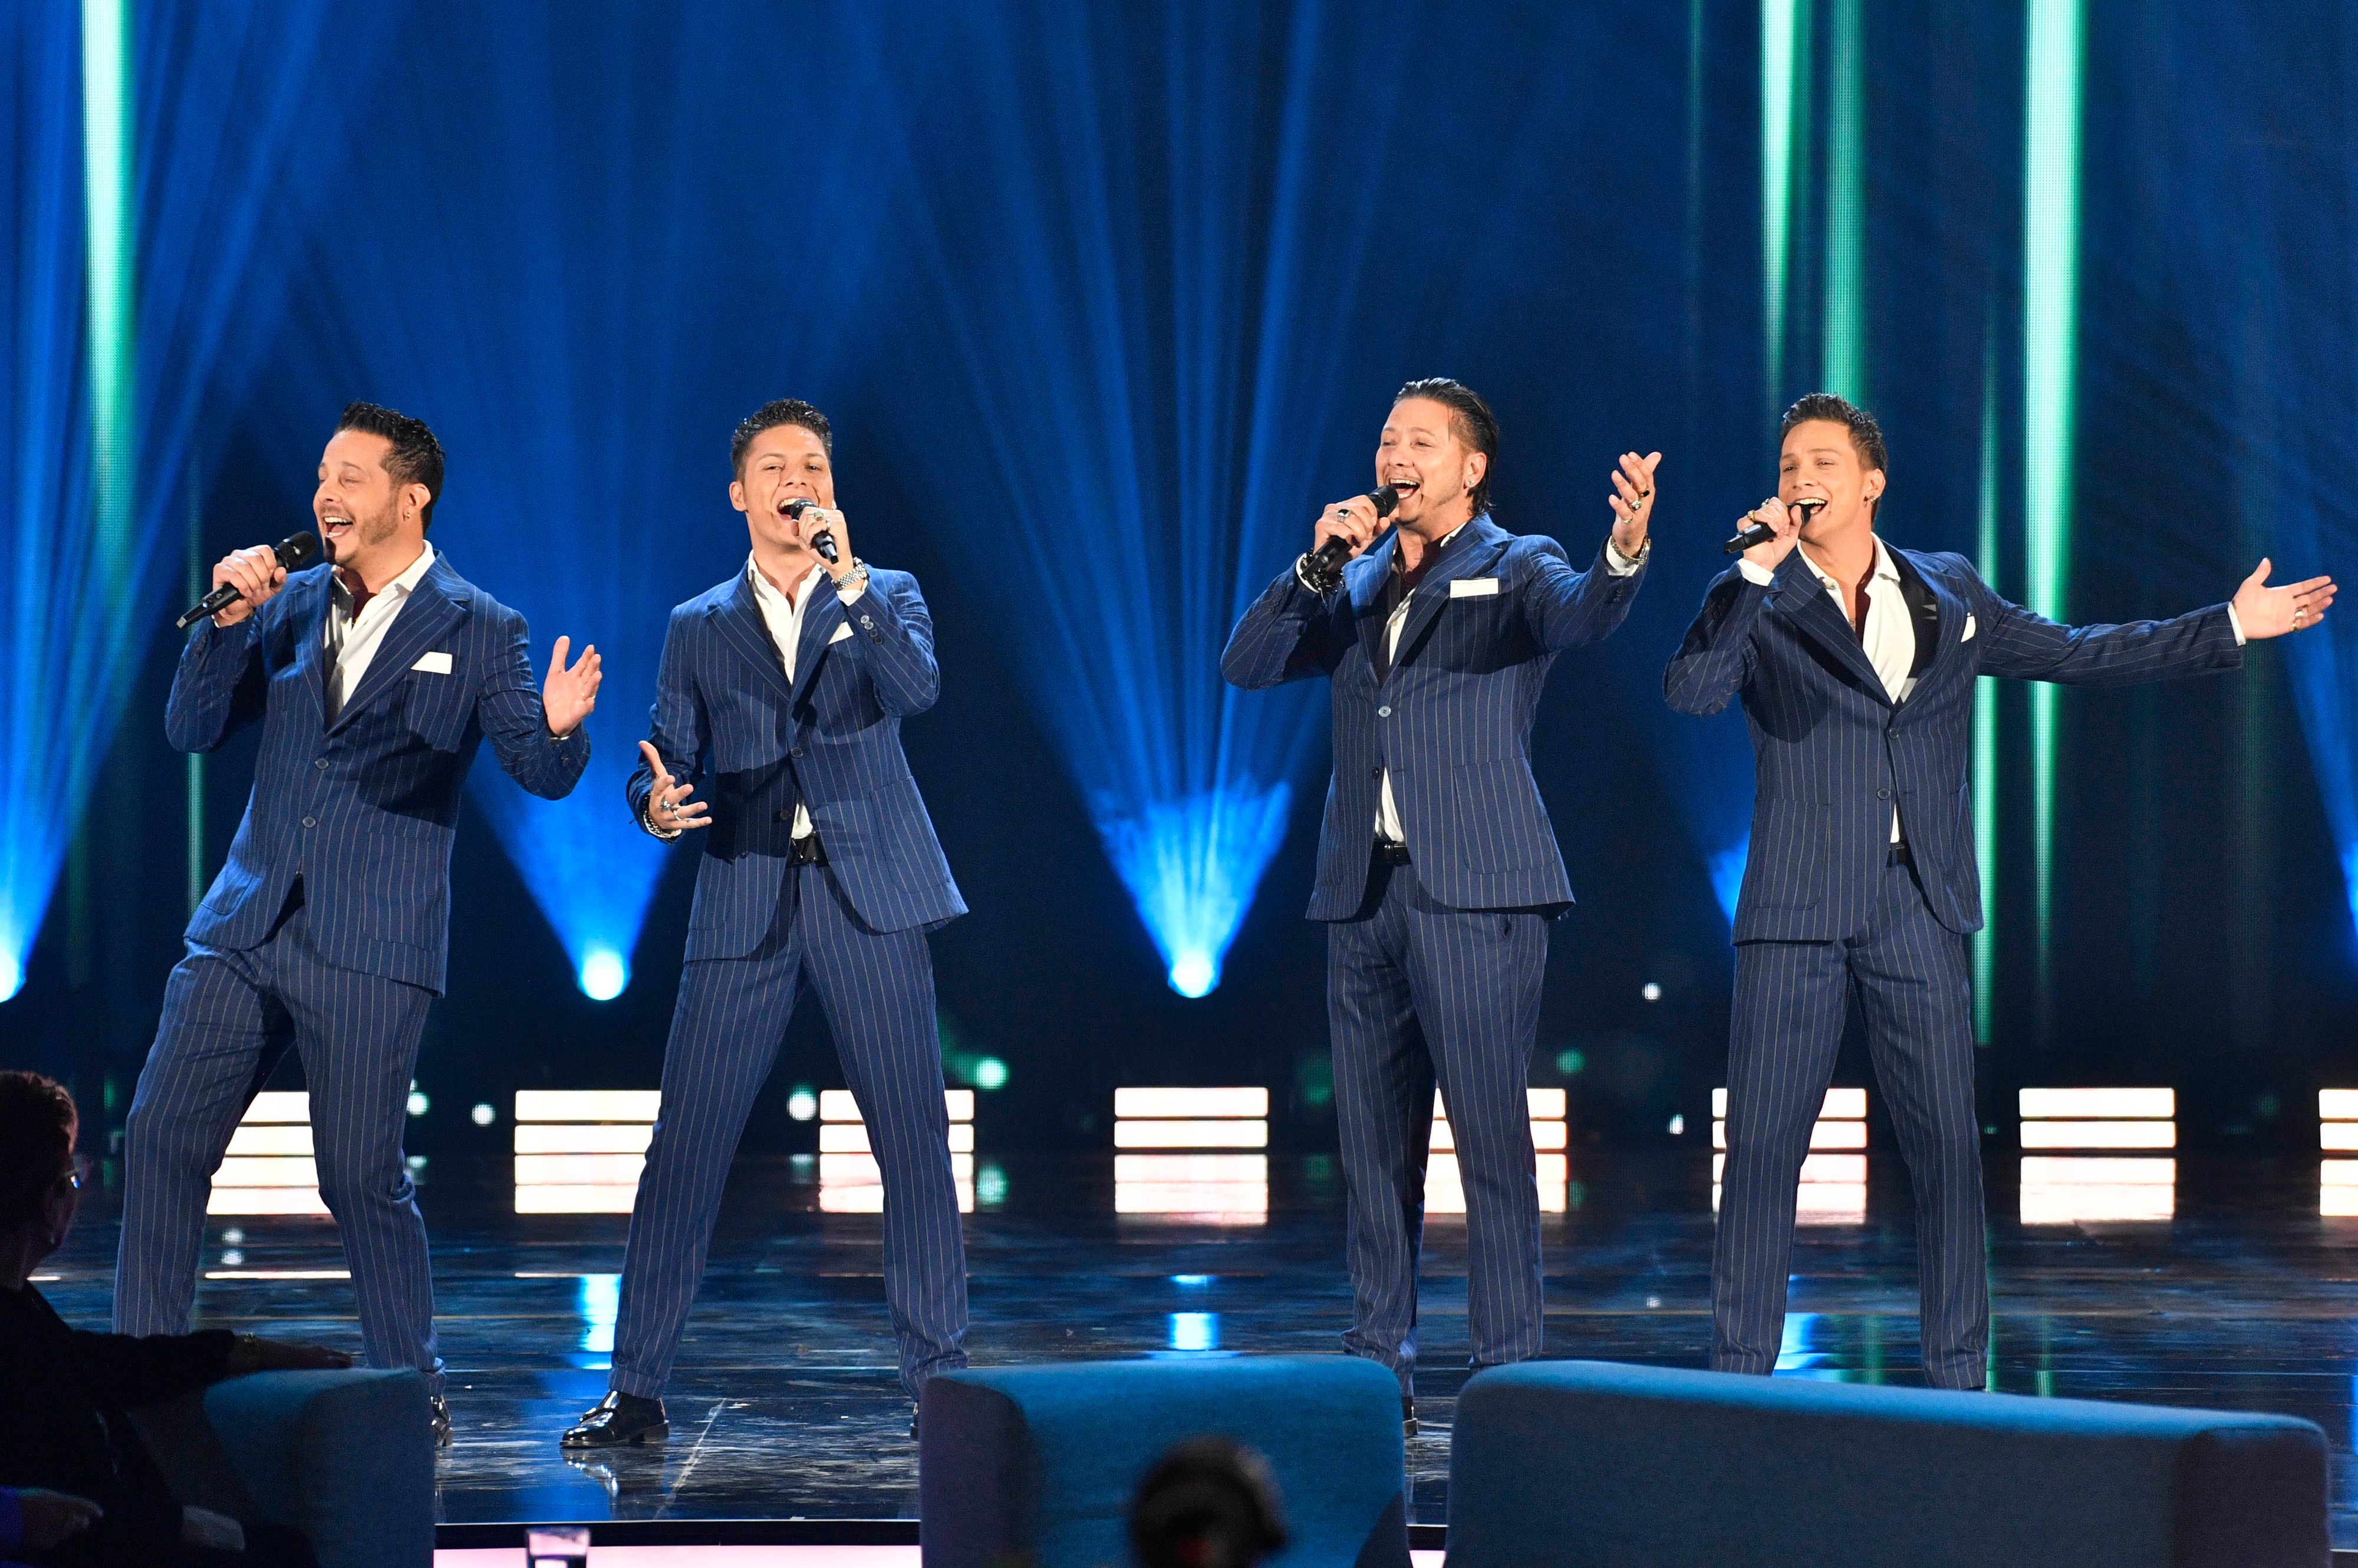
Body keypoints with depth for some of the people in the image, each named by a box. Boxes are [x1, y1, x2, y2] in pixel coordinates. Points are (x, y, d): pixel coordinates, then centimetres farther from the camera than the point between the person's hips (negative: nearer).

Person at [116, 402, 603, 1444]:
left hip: (368, 948, -5)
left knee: (361, 1179, -3)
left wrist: (559, 728, -25)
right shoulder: (290, 603, 12)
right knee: (160, 1141, 0)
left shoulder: (477, 632, 0)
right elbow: (193, 731, 9)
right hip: (245, 926, 5)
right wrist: (227, 624, -6)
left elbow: (543, 773, -2)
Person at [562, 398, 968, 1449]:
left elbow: (917, 688, -9)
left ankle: (938, 1380, 6)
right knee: (684, 1145, -3)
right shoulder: (699, 628, 15)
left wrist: (848, 578, -18)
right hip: (744, 904, 1)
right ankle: (635, 1391, 3)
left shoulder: (884, 598, 12)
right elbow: (666, 763, 9)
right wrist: (657, 804, -14)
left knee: (914, 1142, -2)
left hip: (868, 897, -1)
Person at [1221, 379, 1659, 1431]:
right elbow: (1247, 667, 11)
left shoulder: (1514, 568, 3)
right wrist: (1317, 566, -1)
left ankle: (1510, 1373, -6)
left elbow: (1578, 615, -18)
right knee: (1372, 1138, 8)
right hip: (1363, 890, 6)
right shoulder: (1357, 585, 18)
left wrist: (1624, 555, -40)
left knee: (1491, 1133, -9)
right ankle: (1380, 1371, 15)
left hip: (1472, 887, -6)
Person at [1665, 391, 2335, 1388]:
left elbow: (2072, 655, 20)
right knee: (1762, 1148, -3)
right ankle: (1740, 1378, 5)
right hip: (1798, 908, -2)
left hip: (1918, 910, 2)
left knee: (1948, 1148, 0)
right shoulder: (1759, 601, 3)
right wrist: (1760, 569, -19)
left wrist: (2231, 627, 19)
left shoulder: (1949, 594, 12)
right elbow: (1692, 691, -14)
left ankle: (1956, 1380, 8)